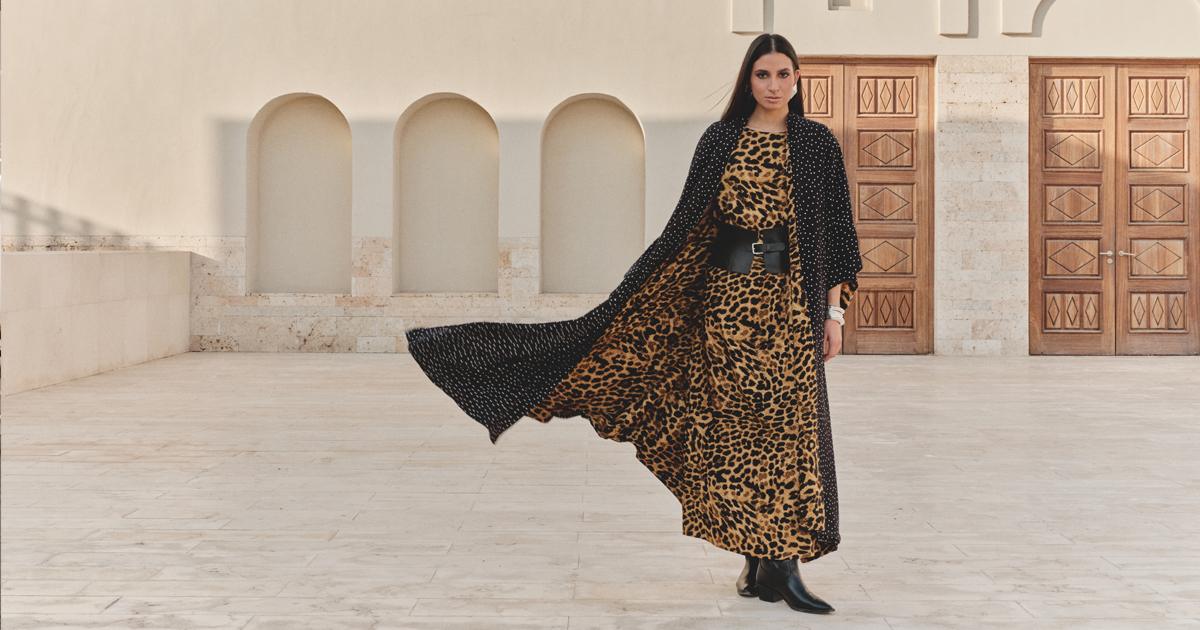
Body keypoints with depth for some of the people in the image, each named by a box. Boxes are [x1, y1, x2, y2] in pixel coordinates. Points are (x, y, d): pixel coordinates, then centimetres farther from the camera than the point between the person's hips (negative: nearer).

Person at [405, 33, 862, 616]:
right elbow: (686, 224, 7)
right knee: (737, 420, 1)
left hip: (792, 298, -1)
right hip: (728, 289, 1)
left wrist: (835, 310, -2)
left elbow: (837, 229, 4)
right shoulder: (719, 139, 6)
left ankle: (781, 566, 1)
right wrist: (632, 293, 2)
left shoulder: (817, 143, 4)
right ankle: (759, 561, 10)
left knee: (789, 418, -4)